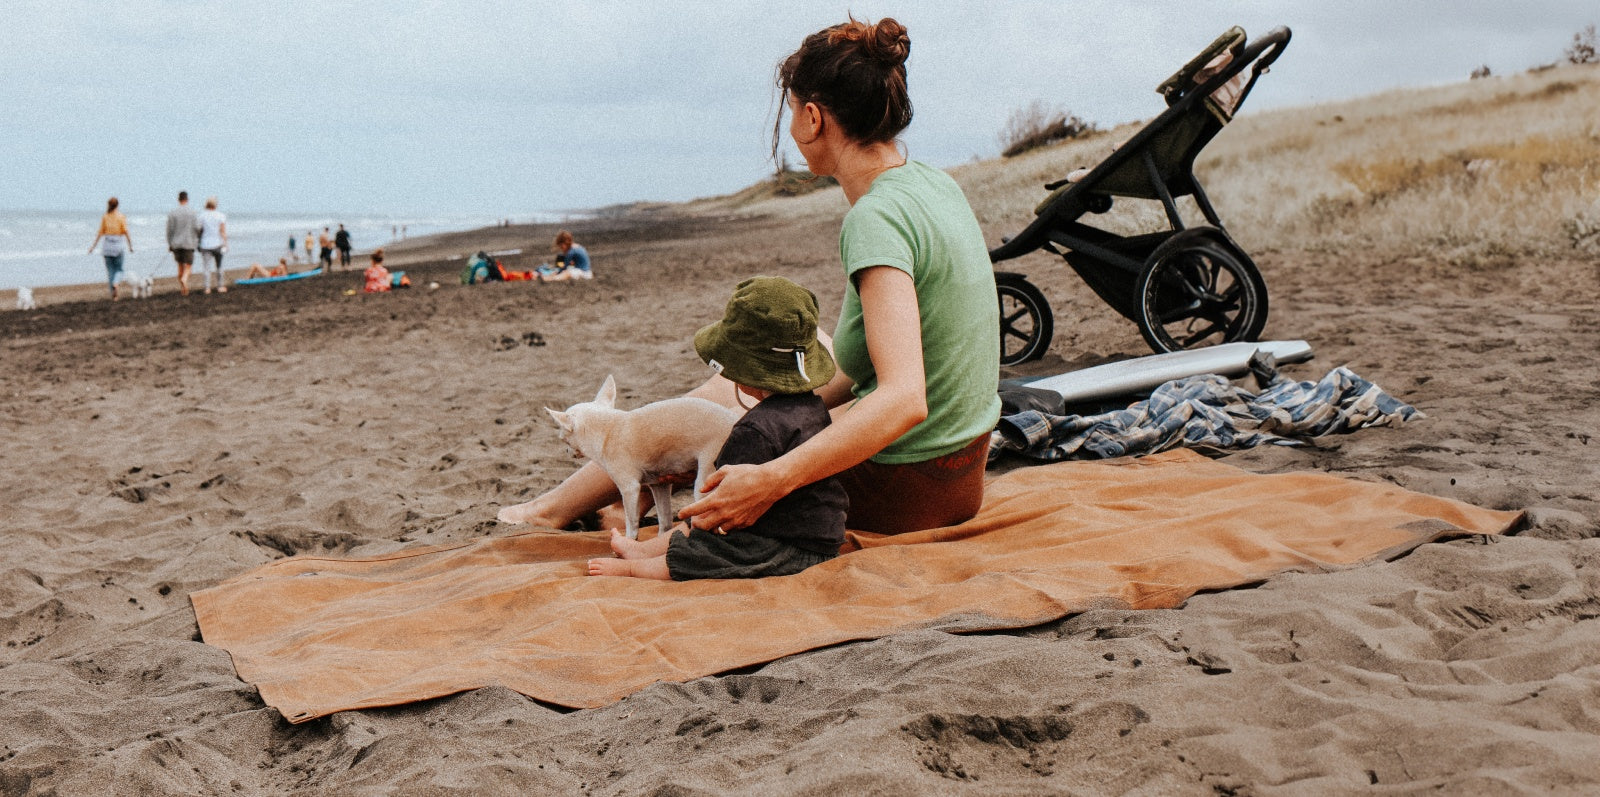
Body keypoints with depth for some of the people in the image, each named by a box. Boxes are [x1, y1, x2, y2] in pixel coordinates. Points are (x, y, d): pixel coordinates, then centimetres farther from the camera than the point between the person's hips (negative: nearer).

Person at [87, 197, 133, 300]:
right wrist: (130, 245, 0)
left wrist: (93, 246, 8)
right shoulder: (121, 217, -3)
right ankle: (115, 284, -22)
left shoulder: (104, 217, 3)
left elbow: (100, 233, 2)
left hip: (107, 244, 2)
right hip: (118, 244, -2)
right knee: (119, 269, 8)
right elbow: (125, 232, -8)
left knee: (110, 269, 8)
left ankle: (114, 295, 6)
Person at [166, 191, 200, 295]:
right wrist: (198, 241, 7)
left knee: (180, 266, 16)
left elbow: (169, 229, -1)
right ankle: (184, 279, -29)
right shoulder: (192, 211, -6)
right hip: (189, 243, -2)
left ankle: (181, 287, 19)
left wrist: (169, 244, 7)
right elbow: (196, 227, -9)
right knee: (188, 265, 0)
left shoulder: (172, 212, -1)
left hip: (176, 244, 2)